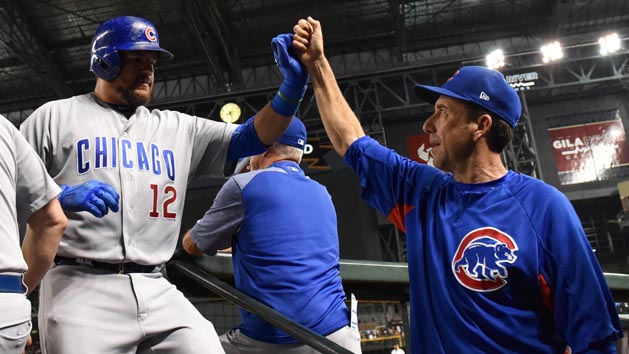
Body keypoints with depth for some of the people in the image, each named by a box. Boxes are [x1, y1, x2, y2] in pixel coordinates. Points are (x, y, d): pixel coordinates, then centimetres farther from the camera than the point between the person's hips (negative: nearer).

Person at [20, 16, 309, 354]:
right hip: (79, 289, -3)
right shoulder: (54, 116, 10)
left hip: (158, 291, 4)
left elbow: (250, 138, 10)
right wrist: (61, 197, -16)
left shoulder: (176, 127, 18)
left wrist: (292, 86, -5)